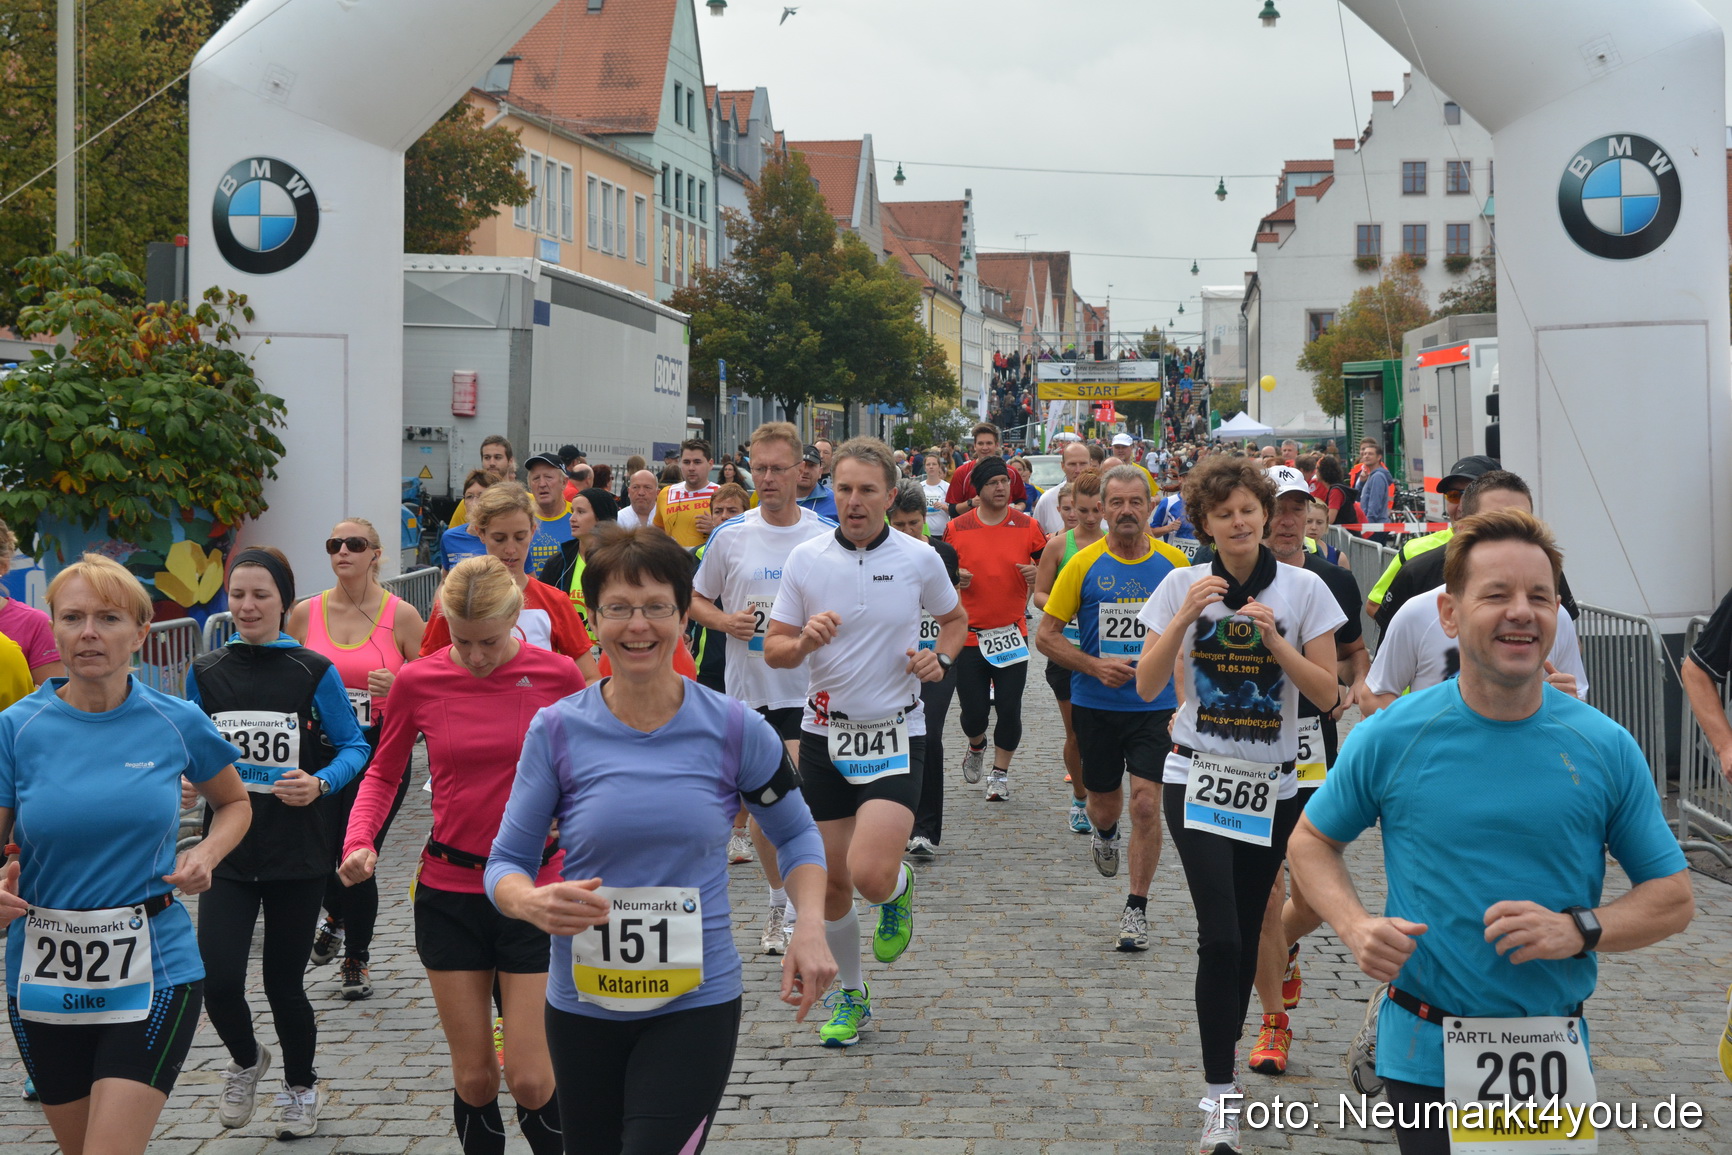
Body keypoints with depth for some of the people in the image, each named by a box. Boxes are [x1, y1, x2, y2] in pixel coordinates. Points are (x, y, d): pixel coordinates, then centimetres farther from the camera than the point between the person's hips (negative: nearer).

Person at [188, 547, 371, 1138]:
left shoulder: (314, 672, -5)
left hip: (298, 852, -2)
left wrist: (319, 784, -17)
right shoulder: (206, 672, 3)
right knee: (217, 981, -10)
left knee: (284, 982, 6)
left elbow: (354, 747, 0)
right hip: (228, 850, 2)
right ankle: (246, 1060, 24)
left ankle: (300, 1089, 33)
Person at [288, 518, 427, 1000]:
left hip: (380, 751, -2)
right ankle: (336, 915, 34)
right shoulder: (305, 613, 4)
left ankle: (356, 959, 23)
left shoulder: (401, 615, -3)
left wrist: (398, 688, -18)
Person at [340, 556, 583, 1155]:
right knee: (474, 1078, 7)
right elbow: (384, 772, 9)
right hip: (449, 891, 2)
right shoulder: (418, 680, -5)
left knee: (530, 1079, -4)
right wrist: (359, 841, -8)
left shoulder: (557, 675, -8)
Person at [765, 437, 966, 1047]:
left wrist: (939, 658, -5)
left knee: (871, 875, -19)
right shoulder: (805, 558, -3)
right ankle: (850, 994, 29)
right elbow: (773, 649, 0)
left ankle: (899, 888, 19)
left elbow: (954, 617, 15)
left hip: (895, 733, -2)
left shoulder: (919, 558, -3)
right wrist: (805, 641, -22)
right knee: (831, 881, 7)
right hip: (824, 732, 2)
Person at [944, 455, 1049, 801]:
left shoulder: (1027, 527, 0)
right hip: (970, 632, 0)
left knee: (1009, 707, -3)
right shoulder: (957, 529, -1)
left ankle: (1000, 773, 15)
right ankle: (976, 747, 37)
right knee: (974, 709, 3)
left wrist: (1036, 574, -13)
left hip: (1013, 633, 0)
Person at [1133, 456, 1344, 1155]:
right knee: (1220, 937, -14)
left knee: (1245, 938, 10)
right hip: (1197, 778, -2)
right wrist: (1186, 616, -18)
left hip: (1271, 783, 2)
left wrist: (1273, 638, -16)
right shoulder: (1183, 585, -2)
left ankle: (1225, 1064, 31)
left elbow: (1326, 692, -4)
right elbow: (1147, 686, -7)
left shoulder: (1304, 589, -2)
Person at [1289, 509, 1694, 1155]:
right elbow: (1312, 840, 7)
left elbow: (1673, 897, 2)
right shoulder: (1391, 738, -6)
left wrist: (1578, 929, -15)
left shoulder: (1606, 748, -4)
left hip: (1554, 1057, 2)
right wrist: (1355, 926, -11)